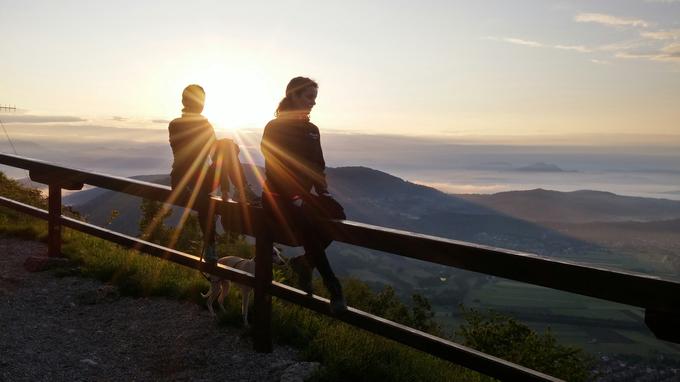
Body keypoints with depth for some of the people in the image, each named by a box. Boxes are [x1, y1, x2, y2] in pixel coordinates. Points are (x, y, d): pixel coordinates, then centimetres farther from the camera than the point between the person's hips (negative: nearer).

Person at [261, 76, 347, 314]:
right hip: (278, 197, -5)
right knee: (306, 223, -35)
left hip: (304, 196, 6)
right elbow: (274, 170, -13)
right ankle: (333, 287, -29)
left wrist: (324, 193, -6)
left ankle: (303, 262, -5)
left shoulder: (312, 130, 14)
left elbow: (318, 168, 13)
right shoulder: (274, 128, -4)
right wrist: (294, 197, -23)